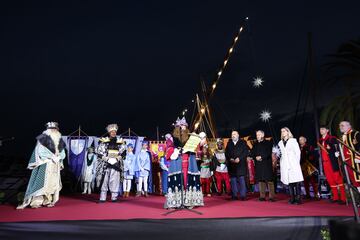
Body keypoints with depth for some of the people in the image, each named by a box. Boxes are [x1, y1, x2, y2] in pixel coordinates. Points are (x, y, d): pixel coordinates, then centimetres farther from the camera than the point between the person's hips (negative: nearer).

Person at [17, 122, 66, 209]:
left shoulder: (59, 140, 7)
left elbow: (62, 154, 4)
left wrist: (57, 158, -7)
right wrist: (52, 157, -6)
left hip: (55, 165, 3)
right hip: (45, 163, -3)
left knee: (53, 182, 2)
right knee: (41, 182, -1)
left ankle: (48, 201, 5)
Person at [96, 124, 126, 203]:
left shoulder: (120, 141, 10)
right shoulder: (103, 141, 3)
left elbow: (123, 152, 11)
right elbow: (99, 152, 1)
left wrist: (118, 158, -4)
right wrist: (107, 159, -10)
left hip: (116, 164, 1)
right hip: (105, 164, -1)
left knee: (115, 180, -2)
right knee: (104, 180, -2)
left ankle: (114, 197, 6)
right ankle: (102, 198, 5)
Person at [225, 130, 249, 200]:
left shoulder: (243, 143, 6)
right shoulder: (229, 144, 15)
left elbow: (246, 152, -2)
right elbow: (226, 153, 11)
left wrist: (239, 158, -13)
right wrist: (230, 159, -7)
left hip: (241, 164, -3)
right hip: (232, 165, 3)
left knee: (241, 179, -6)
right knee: (233, 180, 4)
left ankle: (243, 195, 0)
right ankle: (234, 195, 10)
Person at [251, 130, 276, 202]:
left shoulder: (268, 143, 3)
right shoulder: (255, 144, 16)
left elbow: (269, 153, -8)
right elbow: (252, 153, 13)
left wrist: (261, 157, -13)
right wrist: (256, 157, -6)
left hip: (267, 164, -4)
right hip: (258, 165, 4)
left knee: (269, 180, -6)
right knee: (260, 180, 3)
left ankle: (271, 196, -2)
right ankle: (262, 196, 8)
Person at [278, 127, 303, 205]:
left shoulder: (293, 140, 6)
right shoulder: (280, 143, 15)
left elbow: (297, 152, 4)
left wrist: (297, 162, -1)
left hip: (293, 163, -3)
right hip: (285, 165, 3)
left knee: (296, 181, -8)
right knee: (289, 181, 1)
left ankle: (298, 198, -5)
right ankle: (292, 198, 6)